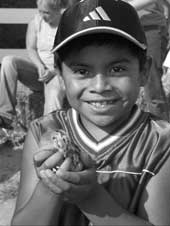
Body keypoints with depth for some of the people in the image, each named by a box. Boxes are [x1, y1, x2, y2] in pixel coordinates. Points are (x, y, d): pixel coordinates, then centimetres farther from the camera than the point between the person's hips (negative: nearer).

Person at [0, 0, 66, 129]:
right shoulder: (35, 23, 4)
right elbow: (31, 49, 3)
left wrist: (54, 71, -22)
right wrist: (40, 66, -18)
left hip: (60, 74, -4)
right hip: (38, 71, 4)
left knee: (54, 94, -38)